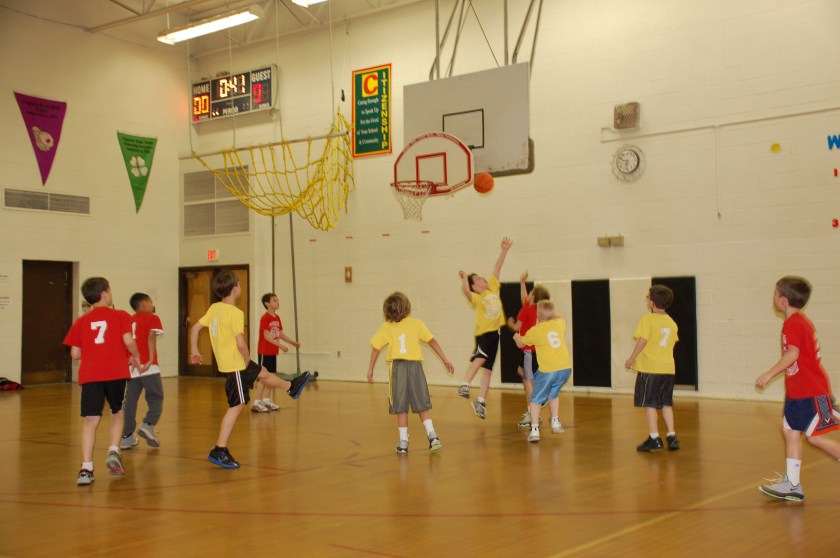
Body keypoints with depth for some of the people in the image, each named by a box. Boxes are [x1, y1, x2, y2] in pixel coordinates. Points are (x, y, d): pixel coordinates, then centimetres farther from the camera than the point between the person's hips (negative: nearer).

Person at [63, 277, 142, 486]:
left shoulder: (81, 322, 13)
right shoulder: (120, 316, 5)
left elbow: (75, 354, 9)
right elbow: (128, 341, -8)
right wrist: (136, 359, 9)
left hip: (89, 375, 1)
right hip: (116, 373, -1)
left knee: (90, 421, 0)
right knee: (117, 413, 21)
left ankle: (86, 468, -9)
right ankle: (113, 452, 6)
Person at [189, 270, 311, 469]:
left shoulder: (214, 308, 3)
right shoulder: (236, 313, -22)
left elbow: (195, 328, 9)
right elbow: (241, 343, -28)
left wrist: (194, 351, 18)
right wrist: (247, 359, -11)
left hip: (226, 361, 9)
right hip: (236, 365, -9)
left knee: (262, 373, 29)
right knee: (237, 406, -3)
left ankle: (291, 387, 55)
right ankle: (219, 451, -2)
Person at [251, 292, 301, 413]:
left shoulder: (277, 318, 9)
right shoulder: (265, 318, -16)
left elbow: (280, 334, 14)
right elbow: (266, 336, -22)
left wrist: (293, 342, 6)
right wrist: (281, 346, -26)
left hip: (273, 352, 8)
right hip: (264, 352, -8)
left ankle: (266, 400, 22)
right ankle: (256, 403, -2)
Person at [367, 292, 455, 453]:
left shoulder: (386, 327, 2)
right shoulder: (416, 323, 2)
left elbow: (375, 348, 0)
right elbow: (432, 341, 0)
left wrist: (370, 369, 7)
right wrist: (445, 360, 3)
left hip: (397, 367, -1)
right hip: (415, 366, 1)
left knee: (400, 407, 7)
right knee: (422, 405, 12)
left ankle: (403, 442, 8)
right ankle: (432, 435, 0)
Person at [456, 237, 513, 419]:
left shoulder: (492, 289, 9)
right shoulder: (476, 298, -7)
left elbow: (497, 268, 7)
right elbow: (465, 290, -30)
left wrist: (504, 251, 2)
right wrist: (464, 278, -34)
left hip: (494, 333, 6)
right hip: (483, 332, -6)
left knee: (487, 368, 9)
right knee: (480, 358, -32)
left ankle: (481, 401, 16)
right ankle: (464, 386, -24)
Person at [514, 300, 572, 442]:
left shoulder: (534, 331, -2)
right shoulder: (560, 323, 5)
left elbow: (520, 344, 17)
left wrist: (516, 336, 37)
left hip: (548, 371, -4)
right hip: (566, 368, 4)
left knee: (536, 399, 9)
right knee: (553, 393, 29)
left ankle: (534, 430, -3)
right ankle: (555, 422, 29)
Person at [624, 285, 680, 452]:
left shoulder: (647, 319, -9)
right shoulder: (672, 322, 10)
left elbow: (642, 341, -16)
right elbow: (673, 342, 17)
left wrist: (631, 359, -8)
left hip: (649, 368, -6)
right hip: (668, 368, 6)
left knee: (650, 404, 1)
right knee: (666, 403, 14)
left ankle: (654, 438, 1)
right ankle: (672, 436, 12)